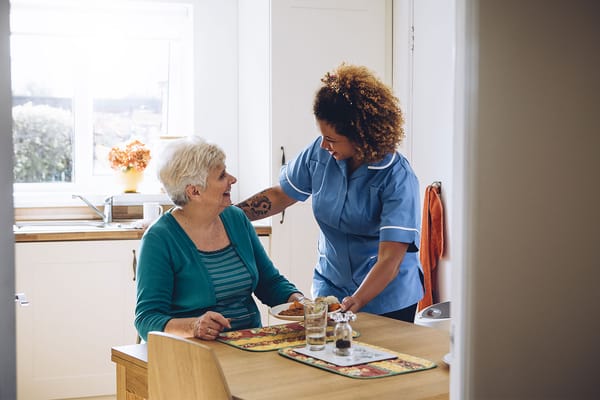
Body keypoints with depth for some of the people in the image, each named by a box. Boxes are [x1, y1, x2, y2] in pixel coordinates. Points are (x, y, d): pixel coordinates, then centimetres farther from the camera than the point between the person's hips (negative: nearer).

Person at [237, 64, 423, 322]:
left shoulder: (398, 178, -22)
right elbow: (280, 196, 7)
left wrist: (356, 302, -40)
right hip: (330, 288, 4)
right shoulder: (319, 153, -8)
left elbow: (390, 259, -27)